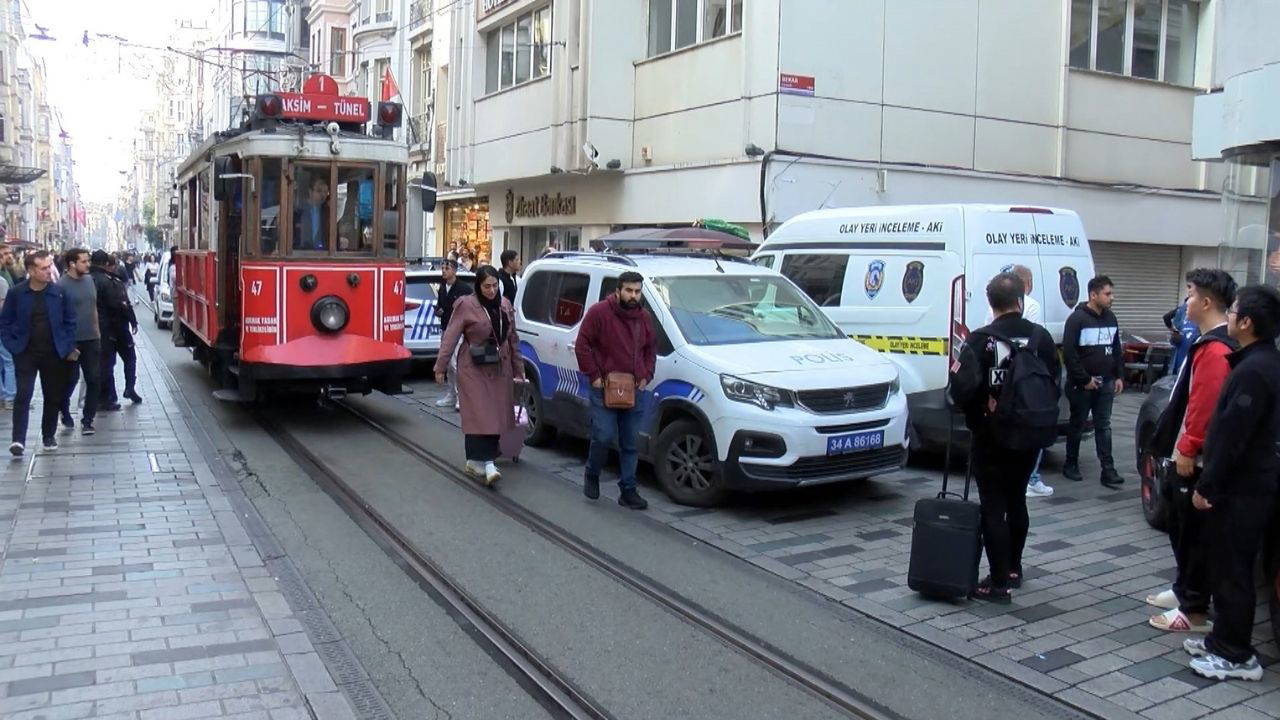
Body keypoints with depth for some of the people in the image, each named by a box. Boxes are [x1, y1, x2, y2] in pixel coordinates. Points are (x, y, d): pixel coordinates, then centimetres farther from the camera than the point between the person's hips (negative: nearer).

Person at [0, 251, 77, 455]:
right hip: (26, 354, -1)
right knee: (23, 395, -10)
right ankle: (18, 440, -9)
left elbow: (70, 321, 5)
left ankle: (49, 436, 25)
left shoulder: (59, 292, -2)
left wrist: (68, 347, 0)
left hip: (53, 354, 2)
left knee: (53, 397, 9)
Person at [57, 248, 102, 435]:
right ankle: (64, 411, 30)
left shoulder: (89, 280, 7)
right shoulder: (62, 285, -12)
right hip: (72, 341, -5)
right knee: (71, 379, 4)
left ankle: (87, 420, 12)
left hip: (92, 339, 5)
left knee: (95, 379, 3)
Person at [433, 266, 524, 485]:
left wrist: (518, 369, 16)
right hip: (474, 370, -6)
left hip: (499, 369, 6)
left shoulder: (505, 305, 9)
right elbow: (450, 337, -8)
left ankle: (476, 461, 16)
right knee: (480, 415, -11)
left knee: (496, 415, 5)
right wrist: (441, 367, -12)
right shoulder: (466, 305, -8)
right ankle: (486, 463, -12)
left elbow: (513, 339, 16)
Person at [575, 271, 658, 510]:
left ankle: (628, 490, 16)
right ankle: (591, 475, 18)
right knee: (604, 437, -10)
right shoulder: (599, 312, -7)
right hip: (604, 389, -5)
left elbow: (651, 348, 22)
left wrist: (646, 376, 9)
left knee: (630, 443, 8)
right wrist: (594, 375, -10)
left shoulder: (644, 317, 11)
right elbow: (582, 345, -6)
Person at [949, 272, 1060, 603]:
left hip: (990, 438, -5)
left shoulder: (980, 340, -15)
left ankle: (1000, 583, 1)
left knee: (993, 508, 0)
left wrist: (956, 374, -2)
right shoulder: (1041, 337, 0)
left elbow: (963, 391, -23)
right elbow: (1055, 388, 1)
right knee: (1016, 501, 20)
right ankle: (1013, 569, 33)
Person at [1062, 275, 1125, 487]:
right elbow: (1069, 353, -16)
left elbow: (1116, 350, 19)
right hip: (1082, 384, -5)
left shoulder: (1111, 318, 10)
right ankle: (1071, 465, 19)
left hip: (1106, 383, 6)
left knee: (1104, 426, 4)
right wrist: (1084, 380, -16)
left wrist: (1118, 376, 11)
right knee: (1077, 425, 6)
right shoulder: (1077, 318, -12)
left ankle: (1108, 470, 3)